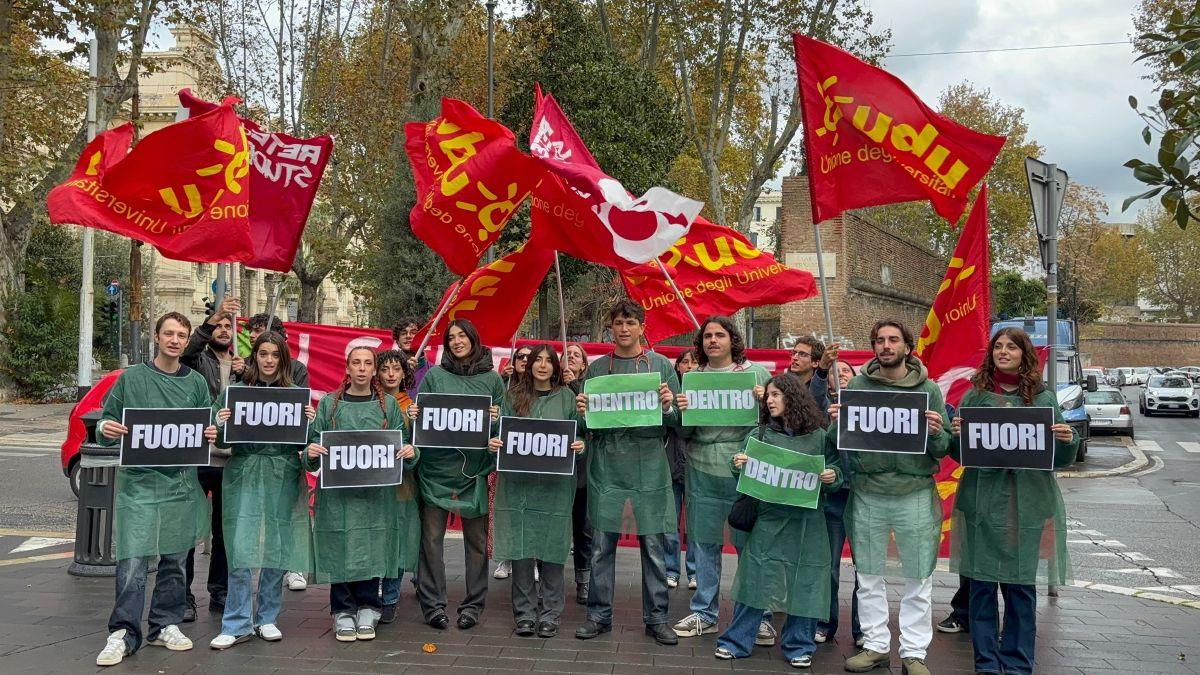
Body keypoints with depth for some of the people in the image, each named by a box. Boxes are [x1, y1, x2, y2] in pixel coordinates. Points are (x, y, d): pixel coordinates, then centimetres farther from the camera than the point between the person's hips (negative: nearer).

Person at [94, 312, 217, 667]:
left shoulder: (197, 383, 9)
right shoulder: (131, 378, 3)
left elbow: (207, 428, 13)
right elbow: (107, 422, 5)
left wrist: (212, 434, -9)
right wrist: (105, 429, -17)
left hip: (182, 483, 3)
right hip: (138, 481, -3)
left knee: (174, 560, 9)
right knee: (132, 562, -7)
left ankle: (166, 625, 21)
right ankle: (123, 634, 2)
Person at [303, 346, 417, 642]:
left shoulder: (389, 405, 8)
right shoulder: (329, 404, 7)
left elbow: (402, 446, 8)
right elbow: (314, 441, 7)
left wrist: (410, 453, -13)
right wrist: (311, 453, -14)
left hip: (376, 492, 1)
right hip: (337, 491, 0)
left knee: (372, 549, 3)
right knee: (340, 549, 0)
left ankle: (367, 612, 16)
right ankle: (343, 612, 14)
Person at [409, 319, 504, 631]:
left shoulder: (493, 378, 7)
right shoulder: (434, 375, 6)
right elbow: (420, 414, 10)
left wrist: (496, 419, -12)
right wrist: (413, 415, -11)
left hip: (475, 468, 1)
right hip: (437, 465, 0)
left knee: (476, 538, 7)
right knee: (432, 536, 1)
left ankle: (473, 604, 18)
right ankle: (432, 603, 12)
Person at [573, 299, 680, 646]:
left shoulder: (661, 365, 4)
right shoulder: (596, 368, 8)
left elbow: (678, 420, 5)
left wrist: (668, 408, -16)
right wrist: (583, 410, -9)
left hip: (649, 464, -1)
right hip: (606, 464, 1)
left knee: (654, 543, 4)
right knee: (602, 543, 6)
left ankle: (656, 617, 16)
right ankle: (599, 615, 18)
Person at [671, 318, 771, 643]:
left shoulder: (757, 372, 3)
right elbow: (684, 433, 10)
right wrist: (681, 411, -10)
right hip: (702, 470, 3)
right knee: (704, 543, 10)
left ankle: (758, 615, 16)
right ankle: (704, 613, 23)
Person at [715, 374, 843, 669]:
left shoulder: (819, 437, 0)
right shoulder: (760, 434, 3)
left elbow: (836, 474, 6)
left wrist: (833, 477, -15)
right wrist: (738, 465, -14)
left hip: (806, 522, -1)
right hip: (768, 519, 1)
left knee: (803, 583, 6)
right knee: (754, 578, 4)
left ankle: (798, 646, 22)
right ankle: (737, 641, 15)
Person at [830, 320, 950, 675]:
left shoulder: (929, 388, 2)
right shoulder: (856, 385, 4)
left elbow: (943, 449, 2)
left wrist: (936, 434, -19)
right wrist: (836, 423, -15)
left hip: (915, 495, -1)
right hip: (866, 494, 1)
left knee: (918, 579, 5)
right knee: (868, 576, 11)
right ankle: (875, 645, 25)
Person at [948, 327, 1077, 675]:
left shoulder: (1043, 397, 5)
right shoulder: (975, 395, 6)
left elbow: (1060, 459, 6)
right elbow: (959, 453, 9)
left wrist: (1068, 441, -14)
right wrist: (955, 434, -11)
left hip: (1027, 506, 0)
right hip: (982, 503, 1)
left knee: (1021, 586, 6)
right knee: (982, 585, 4)